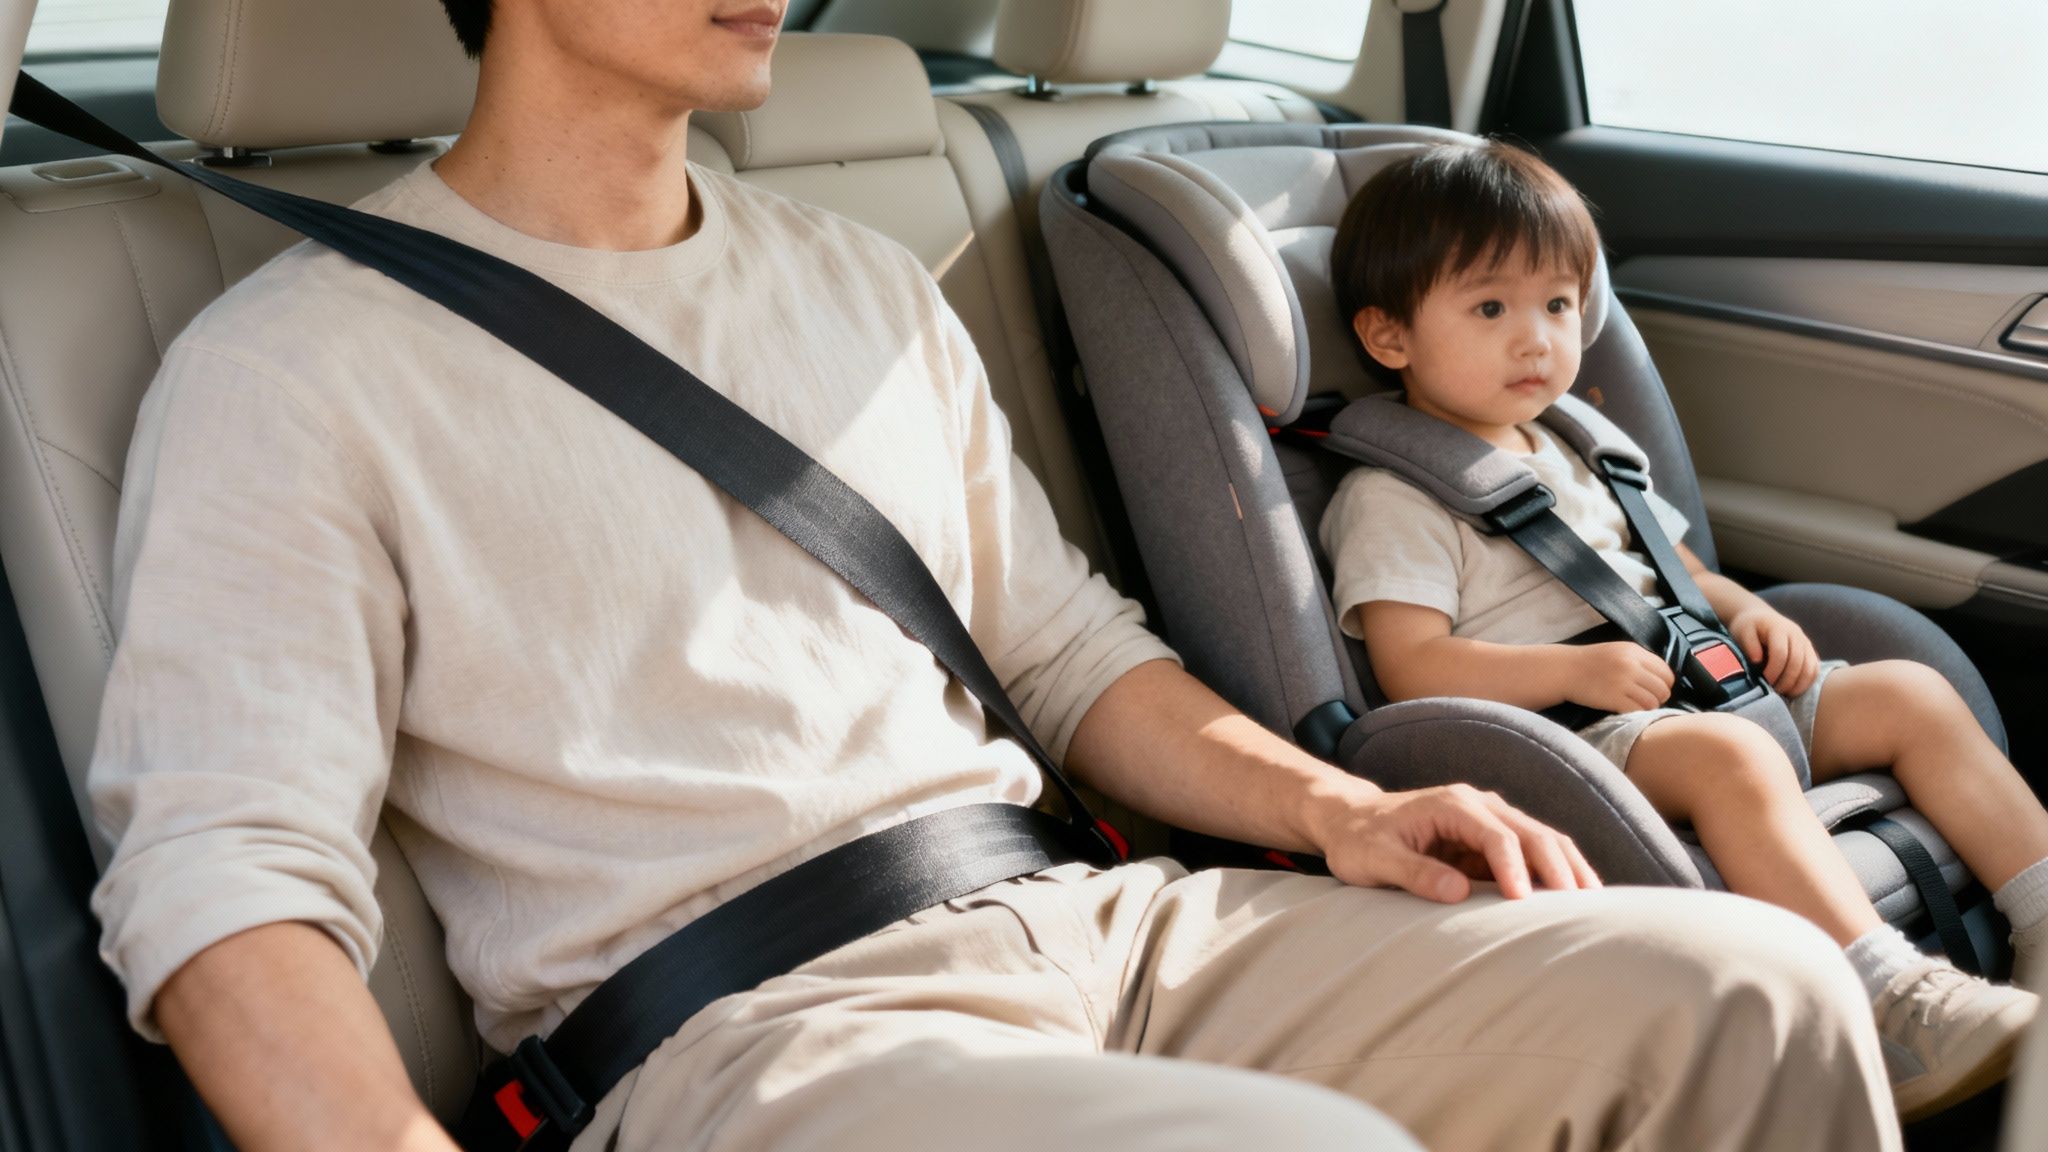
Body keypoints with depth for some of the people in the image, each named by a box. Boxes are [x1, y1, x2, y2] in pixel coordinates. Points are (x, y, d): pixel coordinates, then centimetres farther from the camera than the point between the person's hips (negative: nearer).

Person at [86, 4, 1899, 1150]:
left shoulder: (865, 289, 20)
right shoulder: (303, 366, 1)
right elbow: (227, 860, -10)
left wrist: (1330, 810, 5)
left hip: (1083, 920, 6)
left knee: (1758, 985, -9)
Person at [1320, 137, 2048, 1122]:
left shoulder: (1578, 450, 24)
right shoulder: (1394, 497, -4)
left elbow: (1678, 569, 32)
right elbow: (1412, 669, -14)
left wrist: (1742, 610, 9)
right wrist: (1576, 670, -22)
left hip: (1694, 688, 9)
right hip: (1562, 738, -9)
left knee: (1910, 695, 1)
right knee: (1729, 756, -36)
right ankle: (1894, 1007, -43)